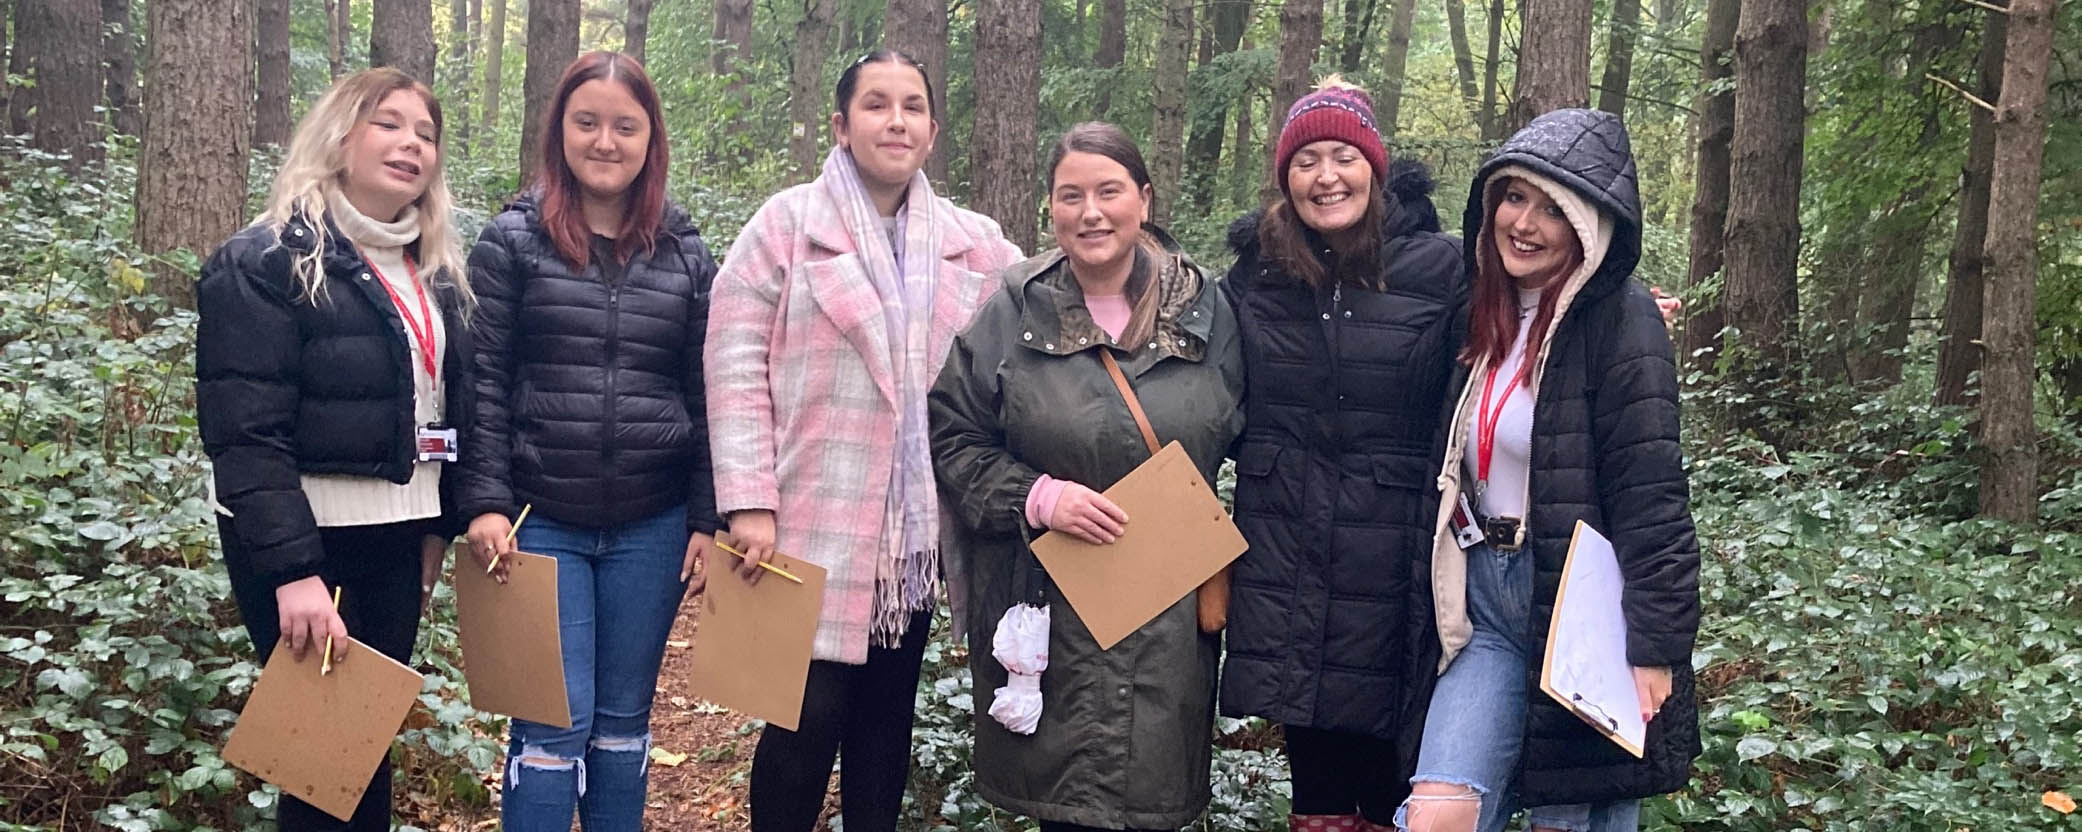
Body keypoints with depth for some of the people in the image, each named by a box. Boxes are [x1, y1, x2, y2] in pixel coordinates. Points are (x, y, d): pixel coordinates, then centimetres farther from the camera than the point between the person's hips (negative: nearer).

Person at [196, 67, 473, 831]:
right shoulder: (266, 262, -11)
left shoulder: (436, 272, 12)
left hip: (397, 535, 7)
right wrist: (292, 569, -25)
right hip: (305, 541, -6)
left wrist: (443, 522, 11)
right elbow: (245, 434, -18)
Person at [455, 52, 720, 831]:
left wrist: (708, 519, 2)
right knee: (555, 722, -2)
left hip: (652, 527, 2)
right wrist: (485, 501, -10)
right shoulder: (512, 240, 0)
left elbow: (706, 395, 7)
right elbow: (480, 383, -2)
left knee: (624, 717, 11)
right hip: (541, 520, -2)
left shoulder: (685, 252, 7)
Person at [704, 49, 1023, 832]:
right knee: (809, 717, -3)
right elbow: (736, 365, -7)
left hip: (918, 526, 4)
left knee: (887, 714, 13)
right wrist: (750, 503, -14)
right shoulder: (787, 223, -3)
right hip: (815, 524, -4)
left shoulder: (976, 244, 8)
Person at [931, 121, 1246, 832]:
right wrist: (1037, 498, -15)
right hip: (1050, 611, -1)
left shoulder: (1204, 310, 4)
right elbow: (954, 443, 1)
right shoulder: (1012, 312, -2)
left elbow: (1236, 440, 12)